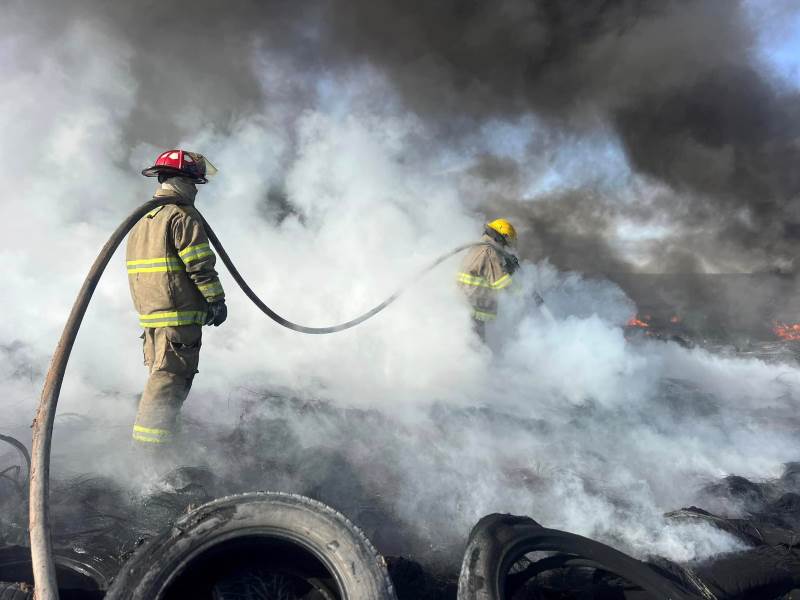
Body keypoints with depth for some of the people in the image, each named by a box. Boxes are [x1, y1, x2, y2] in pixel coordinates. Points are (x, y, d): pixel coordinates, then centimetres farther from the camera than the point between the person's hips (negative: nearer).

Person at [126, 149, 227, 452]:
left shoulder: (141, 222, 19)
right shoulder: (183, 216, -10)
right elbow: (200, 264, -16)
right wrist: (216, 298, -9)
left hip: (149, 314, 9)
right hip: (180, 315, -9)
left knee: (161, 376, 18)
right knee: (171, 379, -6)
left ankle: (147, 443, 26)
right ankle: (150, 446, -5)